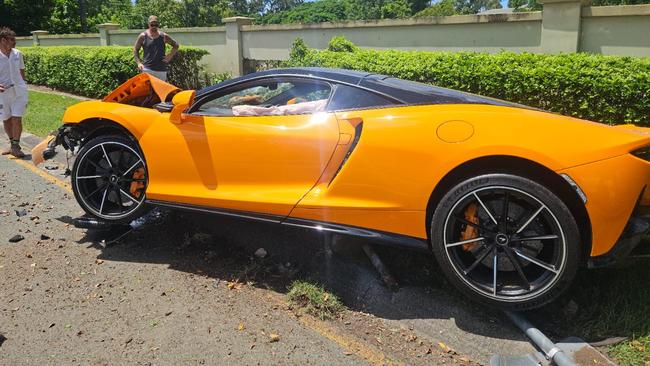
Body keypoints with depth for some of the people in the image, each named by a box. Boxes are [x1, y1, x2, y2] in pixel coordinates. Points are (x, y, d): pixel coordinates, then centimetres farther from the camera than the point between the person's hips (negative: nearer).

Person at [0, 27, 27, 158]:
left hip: (19, 91, 1)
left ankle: (15, 146, 3)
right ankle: (13, 144, 29)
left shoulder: (17, 54, 1)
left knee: (17, 119, -6)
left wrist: (23, 88, 15)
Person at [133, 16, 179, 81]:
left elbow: (176, 45, 17)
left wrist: (170, 56, 5)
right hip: (147, 68, -2)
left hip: (161, 70, 2)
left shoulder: (163, 36, 6)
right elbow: (135, 50, 10)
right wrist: (139, 62, -1)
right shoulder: (143, 36, 3)